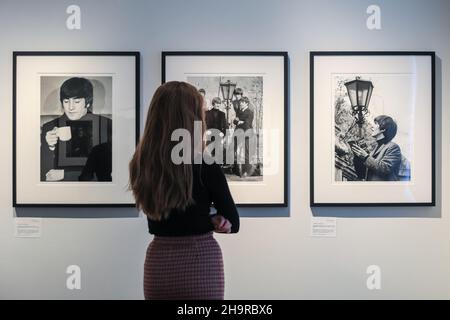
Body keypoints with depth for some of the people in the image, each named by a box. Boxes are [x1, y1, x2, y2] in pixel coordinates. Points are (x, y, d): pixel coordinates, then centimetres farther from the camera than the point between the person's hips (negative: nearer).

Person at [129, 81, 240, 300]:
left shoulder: (140, 164, -3)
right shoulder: (205, 167, -15)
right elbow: (233, 223, -4)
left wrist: (206, 221, 4)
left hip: (158, 263, 4)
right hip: (200, 263, -4)